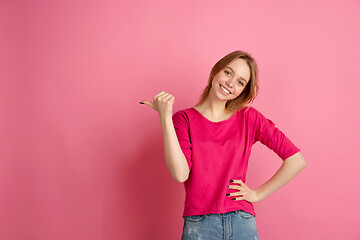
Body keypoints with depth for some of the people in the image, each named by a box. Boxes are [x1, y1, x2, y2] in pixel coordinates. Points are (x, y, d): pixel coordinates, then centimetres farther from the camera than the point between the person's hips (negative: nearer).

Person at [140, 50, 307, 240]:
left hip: (243, 224, 1)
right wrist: (165, 118, -15)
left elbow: (297, 160, 1)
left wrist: (257, 194, -1)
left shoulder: (249, 117, 3)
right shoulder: (185, 119, 1)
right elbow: (180, 174, -14)